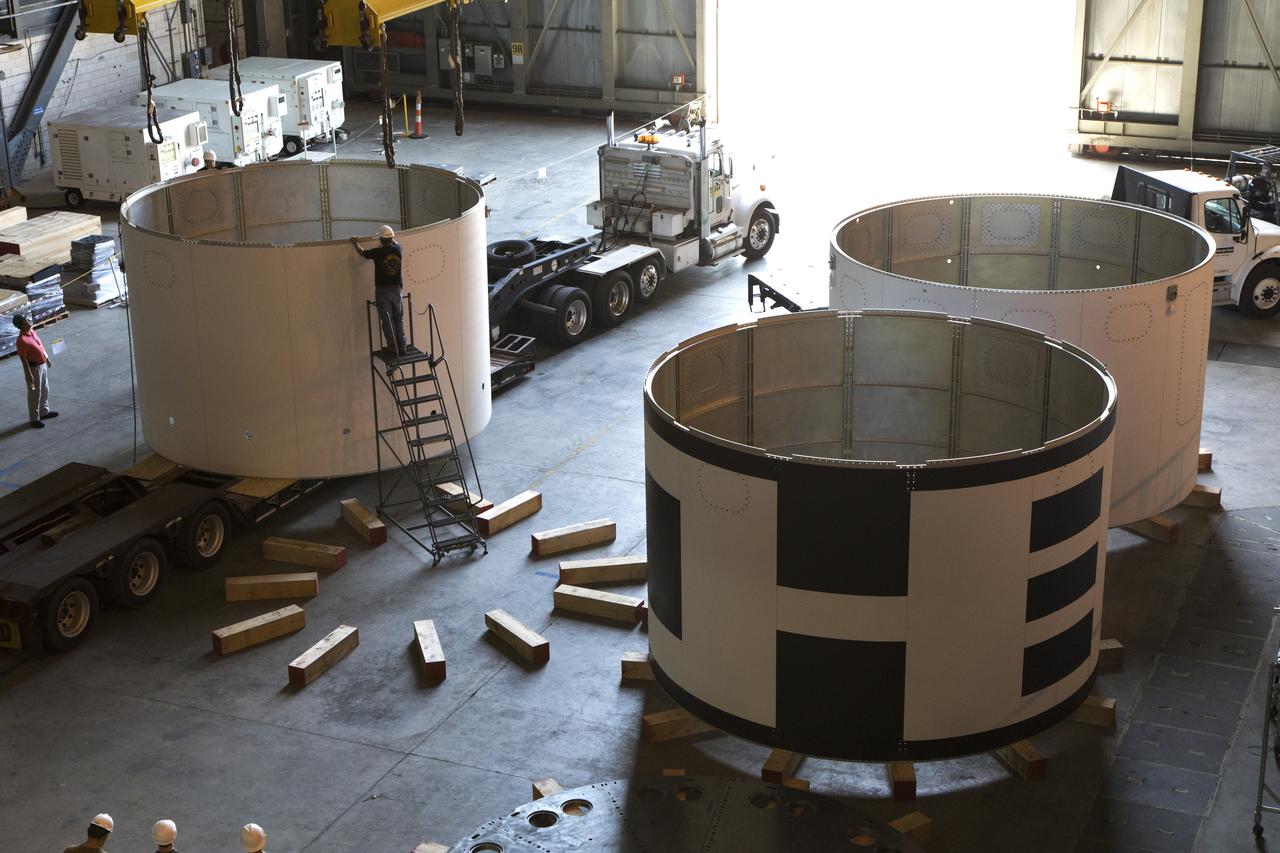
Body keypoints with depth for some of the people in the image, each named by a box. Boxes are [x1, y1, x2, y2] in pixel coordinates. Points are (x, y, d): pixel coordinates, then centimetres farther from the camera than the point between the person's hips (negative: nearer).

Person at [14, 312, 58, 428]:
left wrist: (47, 358, 22)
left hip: (42, 364, 9)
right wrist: (29, 375, -21)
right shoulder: (22, 340, -28)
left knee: (44, 390, 22)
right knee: (34, 394, 5)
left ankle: (44, 412, 39)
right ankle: (35, 419, 17)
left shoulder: (31, 330, -1)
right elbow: (23, 359, -24)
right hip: (34, 368, -9)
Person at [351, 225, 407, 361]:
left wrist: (356, 243, 28)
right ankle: (401, 348, 14)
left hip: (382, 290, -3)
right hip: (396, 288, 4)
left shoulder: (378, 252, -13)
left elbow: (363, 253, 8)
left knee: (387, 321, 3)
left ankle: (393, 350, 4)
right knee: (399, 319, 13)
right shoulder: (398, 250, -3)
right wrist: (391, 240, 46)